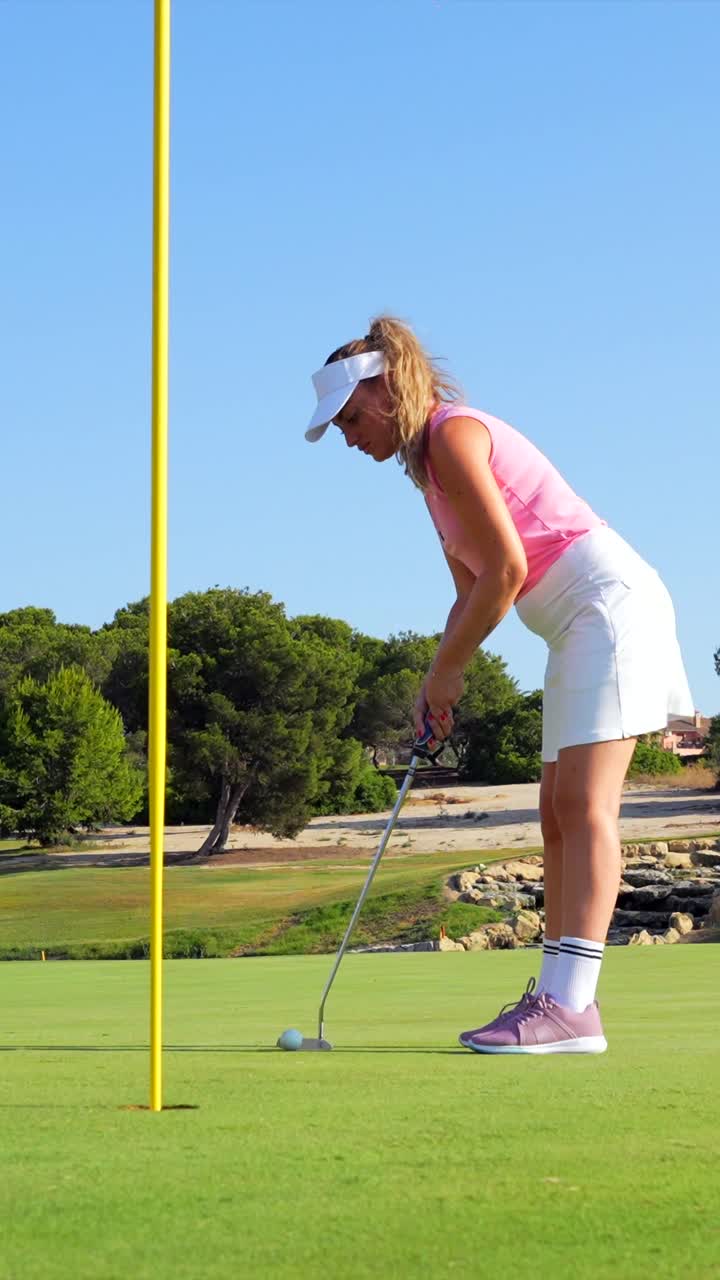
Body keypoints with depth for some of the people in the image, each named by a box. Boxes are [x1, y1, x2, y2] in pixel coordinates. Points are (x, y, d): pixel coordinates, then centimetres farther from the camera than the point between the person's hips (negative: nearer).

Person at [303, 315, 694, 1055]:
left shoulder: (454, 435, -11)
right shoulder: (430, 466, 18)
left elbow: (506, 569, -17)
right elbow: (473, 591, 19)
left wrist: (445, 671, -8)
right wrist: (439, 685, 6)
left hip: (608, 600, -11)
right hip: (575, 627, 11)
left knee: (583, 801, -18)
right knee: (559, 812, 6)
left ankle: (569, 1004, -25)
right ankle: (558, 997, 6)